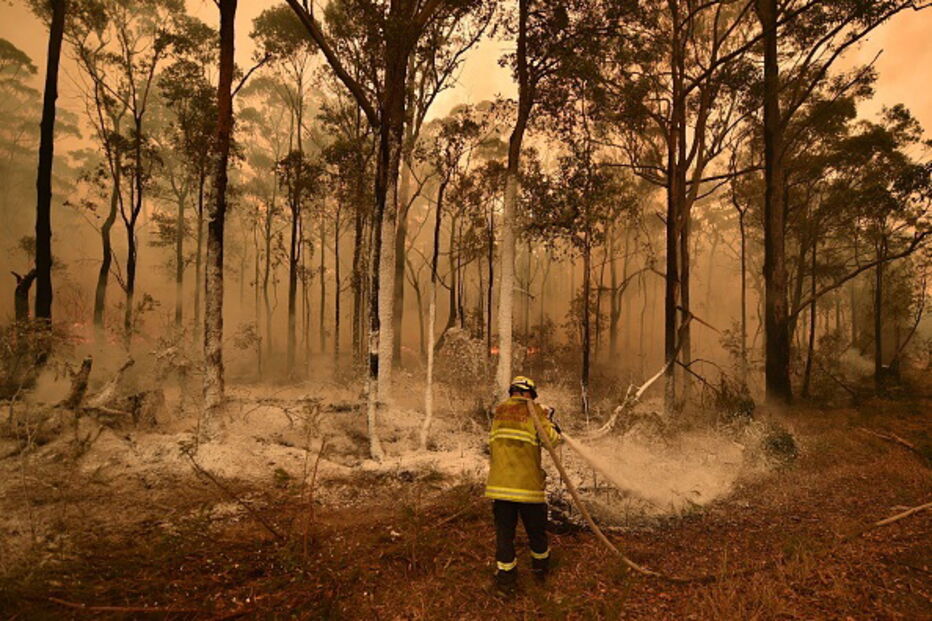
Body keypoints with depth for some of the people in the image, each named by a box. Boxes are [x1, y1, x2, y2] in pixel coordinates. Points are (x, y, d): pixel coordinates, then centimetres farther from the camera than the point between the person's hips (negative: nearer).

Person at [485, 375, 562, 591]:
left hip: (499, 482, 3)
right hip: (528, 482, -3)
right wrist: (552, 426, 11)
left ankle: (505, 575, 17)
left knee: (504, 530, 12)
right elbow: (552, 440, -7)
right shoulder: (533, 410, -5)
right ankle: (540, 567, 35)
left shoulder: (499, 411, 8)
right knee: (536, 529, 18)